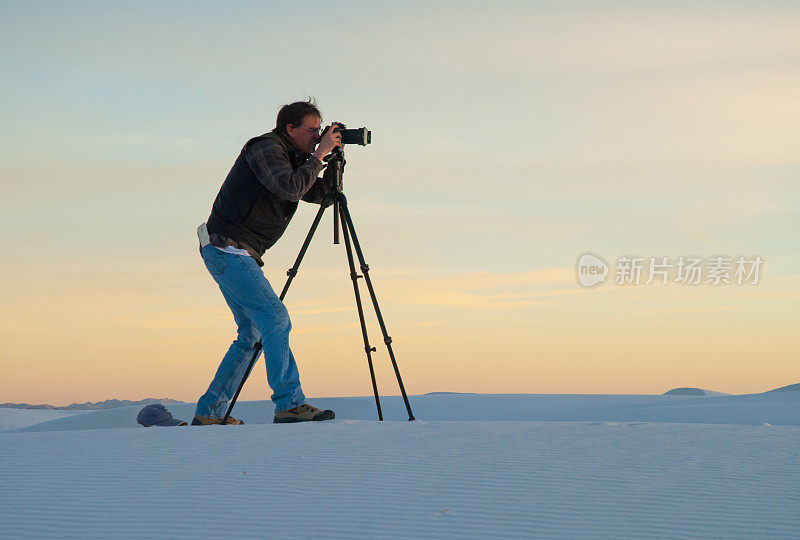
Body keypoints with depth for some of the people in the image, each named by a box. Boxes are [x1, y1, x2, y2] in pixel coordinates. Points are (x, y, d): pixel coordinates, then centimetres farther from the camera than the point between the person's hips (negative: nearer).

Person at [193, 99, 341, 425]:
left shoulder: (292, 160, 18)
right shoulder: (266, 148, -11)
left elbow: (321, 194, 19)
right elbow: (290, 189, -25)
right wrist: (319, 155, -18)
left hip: (237, 254, 10)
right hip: (226, 249, -10)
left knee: (252, 333, 10)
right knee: (275, 318, -18)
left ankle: (209, 412, 13)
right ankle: (289, 404, -22)